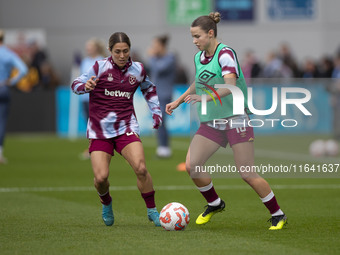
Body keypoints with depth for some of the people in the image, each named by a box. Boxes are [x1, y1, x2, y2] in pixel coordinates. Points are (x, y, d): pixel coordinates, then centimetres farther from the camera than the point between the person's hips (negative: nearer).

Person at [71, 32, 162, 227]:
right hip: (100, 130, -1)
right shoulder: (101, 67, -4)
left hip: (126, 127, 1)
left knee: (141, 168, -21)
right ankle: (107, 204, 24)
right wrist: (86, 86, -24)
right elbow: (76, 85, -2)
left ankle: (152, 211, -2)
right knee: (101, 178, -12)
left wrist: (156, 112, 15)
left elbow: (149, 89, 26)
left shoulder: (137, 70, 5)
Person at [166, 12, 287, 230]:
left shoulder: (226, 53, -15)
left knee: (247, 174, -8)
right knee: (191, 165, -7)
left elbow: (230, 85, -30)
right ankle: (214, 204, 17)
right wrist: (178, 101, 27)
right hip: (211, 122, 7)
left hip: (235, 119, -7)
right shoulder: (198, 57, 9)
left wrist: (205, 98, -43)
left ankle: (278, 215, 8)